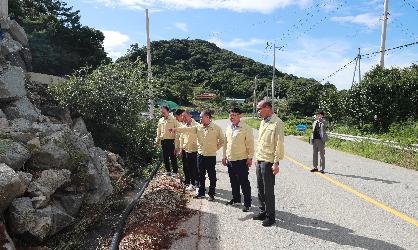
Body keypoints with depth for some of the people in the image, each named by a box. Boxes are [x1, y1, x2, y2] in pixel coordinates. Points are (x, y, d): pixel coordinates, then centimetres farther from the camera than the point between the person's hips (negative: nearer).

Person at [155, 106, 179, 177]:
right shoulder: (160, 120, 13)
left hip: (171, 140, -6)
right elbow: (158, 131, 21)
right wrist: (157, 139, 14)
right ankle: (167, 171, 24)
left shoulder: (173, 119, -5)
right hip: (163, 141, 6)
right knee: (165, 157, 12)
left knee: (173, 157, -2)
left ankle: (175, 172, 7)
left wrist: (176, 141, -14)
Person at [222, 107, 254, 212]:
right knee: (233, 181, 18)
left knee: (244, 182, 1)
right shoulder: (228, 128, 10)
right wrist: (224, 156, 15)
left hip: (241, 160, -6)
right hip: (230, 160, 6)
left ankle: (247, 203, 13)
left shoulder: (246, 128, -9)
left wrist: (250, 157, -11)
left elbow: (250, 144, -9)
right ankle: (235, 198, 35)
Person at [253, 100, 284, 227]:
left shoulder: (277, 123, -13)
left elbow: (279, 144, -16)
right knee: (260, 189, 17)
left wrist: (276, 163, -17)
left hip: (268, 162, -8)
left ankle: (270, 216, 18)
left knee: (268, 191, 3)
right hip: (259, 160, 8)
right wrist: (257, 157, 15)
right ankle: (263, 211, 32)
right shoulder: (263, 122, 13)